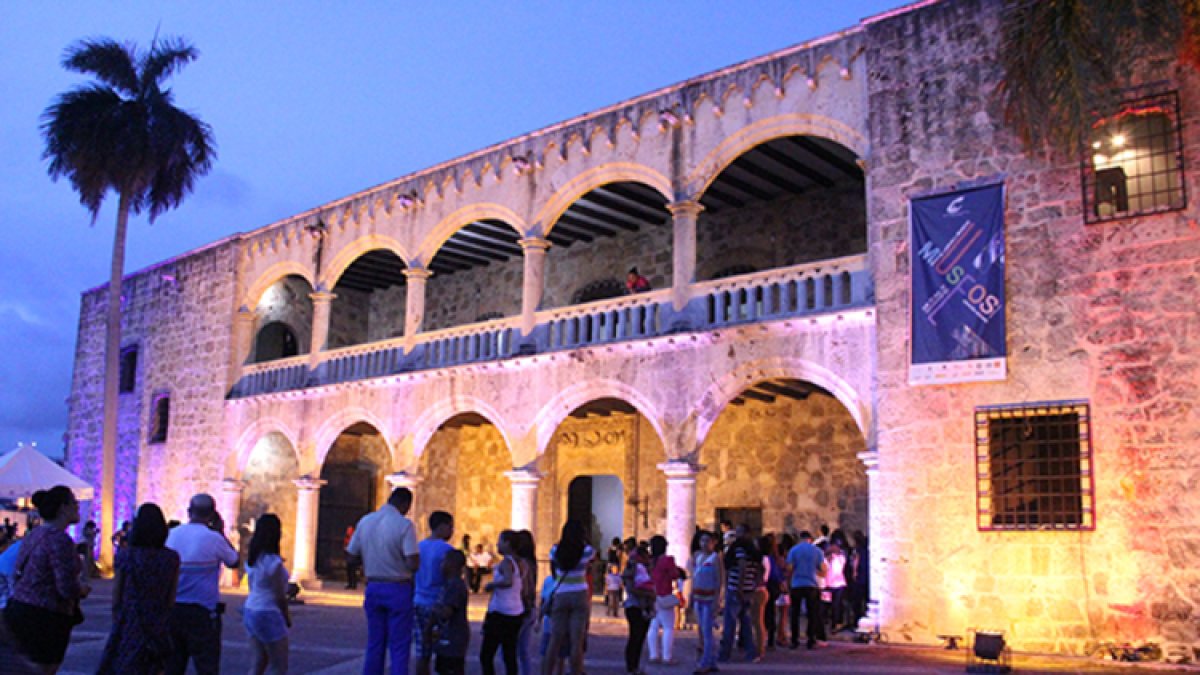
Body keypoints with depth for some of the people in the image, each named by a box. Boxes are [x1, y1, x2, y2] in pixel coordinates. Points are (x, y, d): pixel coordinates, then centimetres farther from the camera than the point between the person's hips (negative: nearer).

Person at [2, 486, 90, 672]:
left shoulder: (33, 535, 9)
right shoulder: (60, 539, -18)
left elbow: (19, 574, 16)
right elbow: (68, 588, -22)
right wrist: (83, 588, 0)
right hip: (44, 616, -9)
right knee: (47, 669, 1)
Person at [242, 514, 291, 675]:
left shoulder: (252, 559, 4)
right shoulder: (274, 562, -18)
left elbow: (254, 587, 10)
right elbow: (280, 596, -13)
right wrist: (287, 617, 2)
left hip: (250, 610, 8)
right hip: (268, 614, -8)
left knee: (260, 662, 15)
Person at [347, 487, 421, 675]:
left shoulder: (365, 521, 2)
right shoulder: (404, 524, -14)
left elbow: (351, 556, 6)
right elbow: (413, 564, -20)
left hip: (373, 588, 5)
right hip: (398, 590, -5)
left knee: (374, 645, 15)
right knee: (399, 647, 3)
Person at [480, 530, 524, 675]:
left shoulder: (506, 562, -13)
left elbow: (508, 581, -33)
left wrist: (491, 584, -18)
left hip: (500, 613, -8)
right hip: (516, 613, 8)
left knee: (486, 655, -1)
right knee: (510, 655, 11)